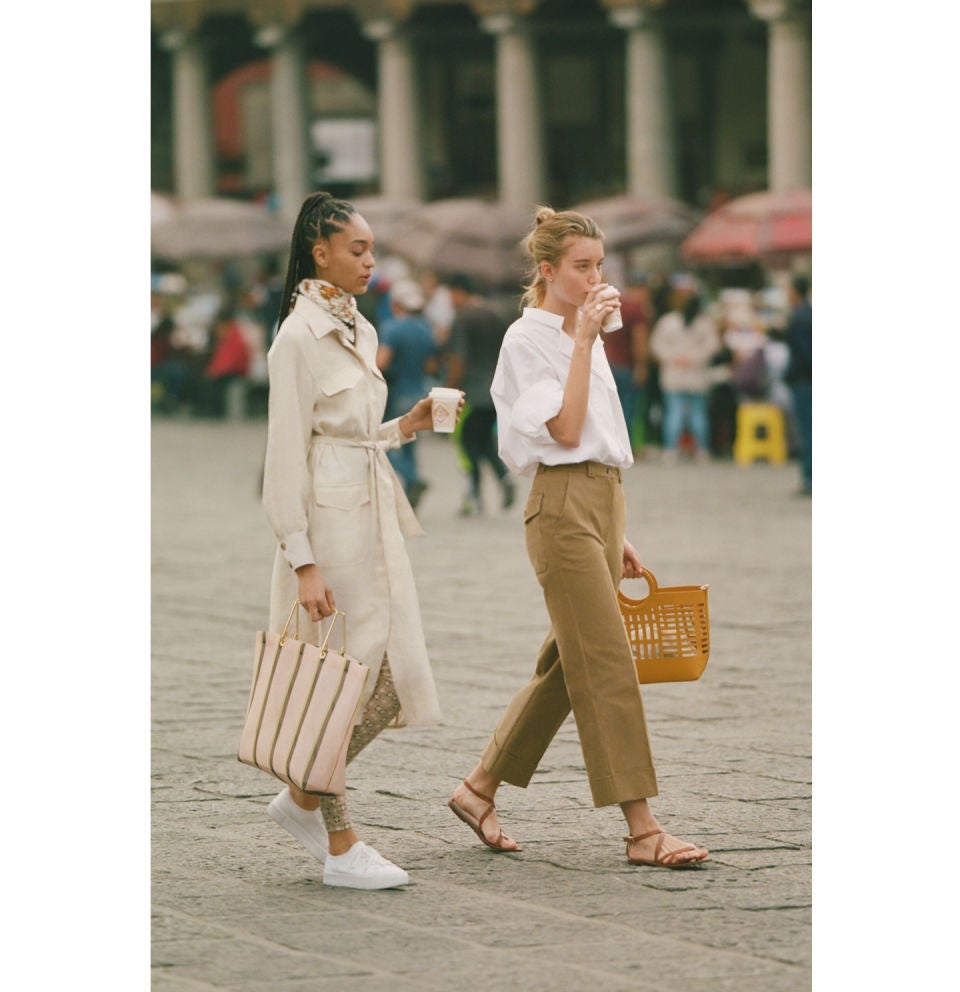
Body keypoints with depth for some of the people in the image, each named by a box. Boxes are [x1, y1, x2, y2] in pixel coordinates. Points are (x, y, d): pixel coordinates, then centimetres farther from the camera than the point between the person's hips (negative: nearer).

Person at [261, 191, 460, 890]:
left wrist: (407, 427, 6)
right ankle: (340, 847, 7)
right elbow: (287, 455, -15)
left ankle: (304, 797, 22)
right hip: (329, 522, -9)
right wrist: (303, 560, -19)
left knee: (394, 680, 6)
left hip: (376, 518, 9)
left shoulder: (358, 330, 14)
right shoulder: (299, 338, -12)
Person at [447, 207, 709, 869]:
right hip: (562, 506, -9)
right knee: (607, 664, -11)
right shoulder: (526, 340, -7)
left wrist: (616, 537, 21)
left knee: (568, 664, 11)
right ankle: (642, 828, -12)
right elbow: (563, 430, -18)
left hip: (602, 503, 9)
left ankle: (481, 789, 22)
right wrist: (583, 342, -17)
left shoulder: (583, 336, 18)